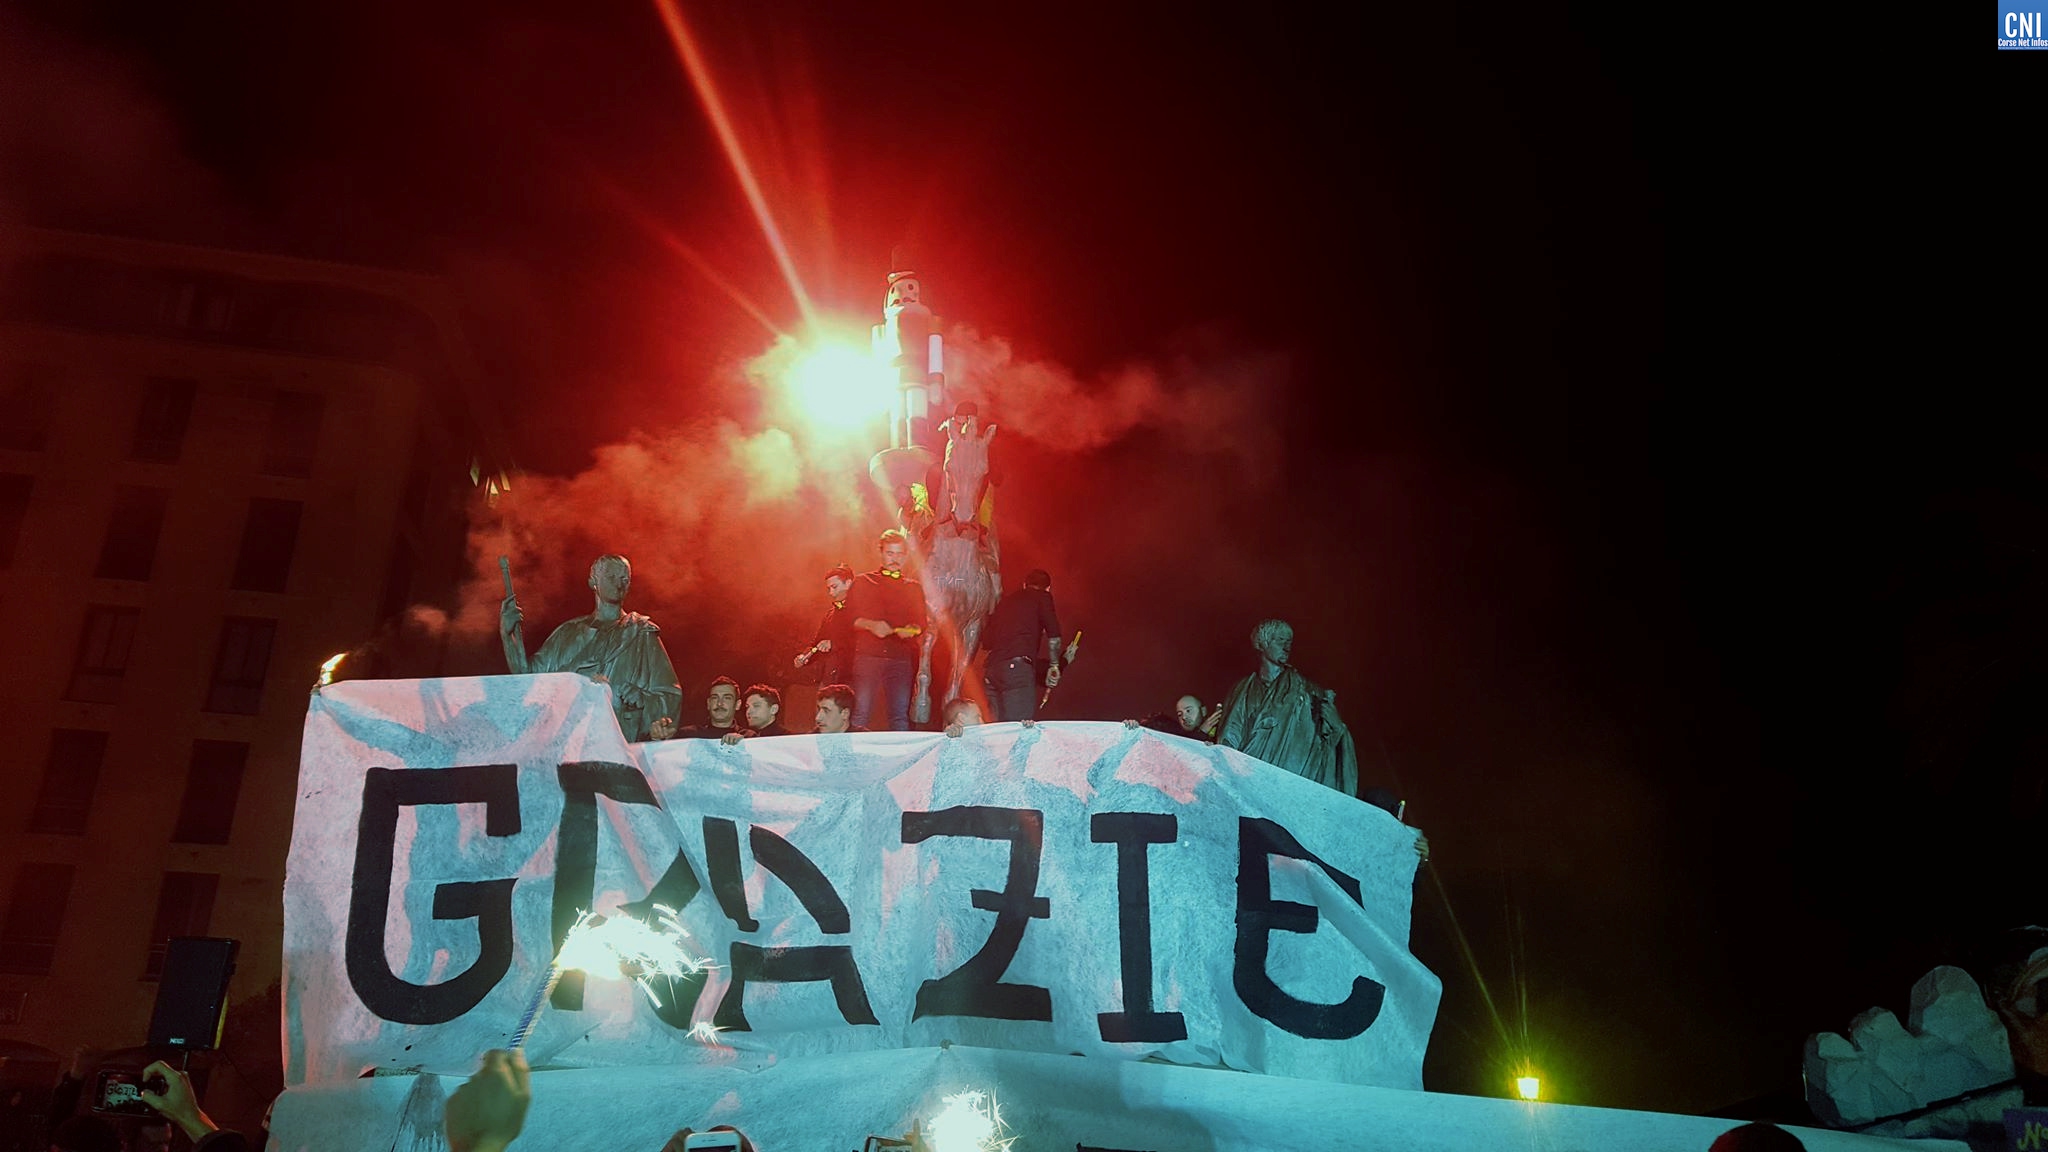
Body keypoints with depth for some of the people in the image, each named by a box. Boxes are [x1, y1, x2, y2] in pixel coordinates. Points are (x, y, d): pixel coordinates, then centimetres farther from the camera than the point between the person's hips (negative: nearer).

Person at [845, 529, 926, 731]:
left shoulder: (913, 588, 21)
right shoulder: (863, 581, 14)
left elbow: (922, 624, 15)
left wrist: (912, 630, -8)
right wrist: (871, 625, -13)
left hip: (901, 658, 2)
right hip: (867, 655, -2)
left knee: (900, 715, -6)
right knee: (861, 712, -11)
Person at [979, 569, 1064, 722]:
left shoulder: (1004, 602, 27)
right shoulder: (1042, 597, 12)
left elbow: (986, 641, 26)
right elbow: (1054, 636, 0)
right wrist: (1054, 665, 10)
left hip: (990, 671, 6)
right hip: (1017, 669, -6)